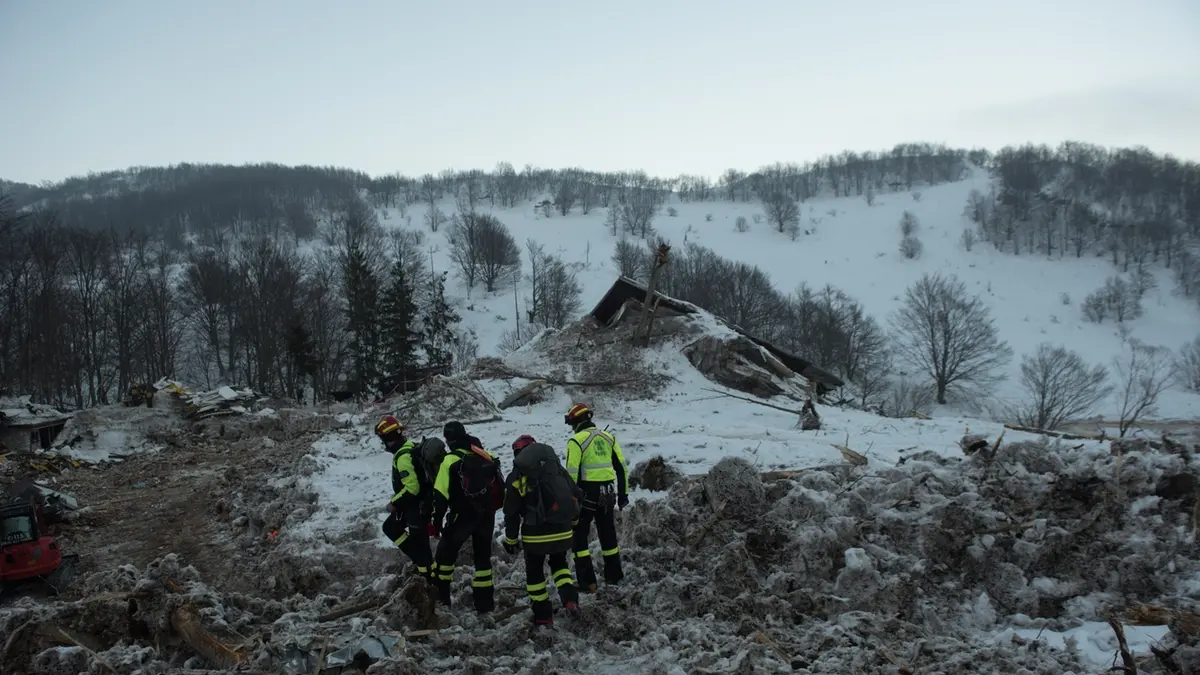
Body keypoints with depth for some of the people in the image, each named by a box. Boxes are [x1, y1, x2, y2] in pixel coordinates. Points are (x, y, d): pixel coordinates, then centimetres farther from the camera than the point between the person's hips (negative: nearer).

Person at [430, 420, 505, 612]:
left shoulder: (450, 460, -10)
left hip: (463, 515, -5)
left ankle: (439, 594, 17)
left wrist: (437, 521, -5)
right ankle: (484, 601, 17)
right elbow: (500, 486, 11)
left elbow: (441, 495, -12)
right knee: (483, 556, 15)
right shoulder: (487, 457, 6)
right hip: (487, 515, 5)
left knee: (446, 551, 14)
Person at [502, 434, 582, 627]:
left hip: (536, 534, -4)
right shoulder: (557, 468, 9)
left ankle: (543, 615, 18)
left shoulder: (516, 477, -2)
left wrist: (511, 540, 10)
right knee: (559, 562, 26)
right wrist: (572, 523, 24)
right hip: (562, 530, 4)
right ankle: (569, 597, 5)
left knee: (535, 571, 15)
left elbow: (511, 513, -1)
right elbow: (575, 496, 11)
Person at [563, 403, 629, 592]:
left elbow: (572, 473, -15)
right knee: (608, 534, 19)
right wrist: (623, 494, 16)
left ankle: (587, 581, 0)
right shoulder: (608, 437, 9)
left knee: (579, 537, 4)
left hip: (587, 493, -6)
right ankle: (614, 575, 28)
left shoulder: (577, 440, -9)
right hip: (607, 494, 6)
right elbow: (621, 468, 10)